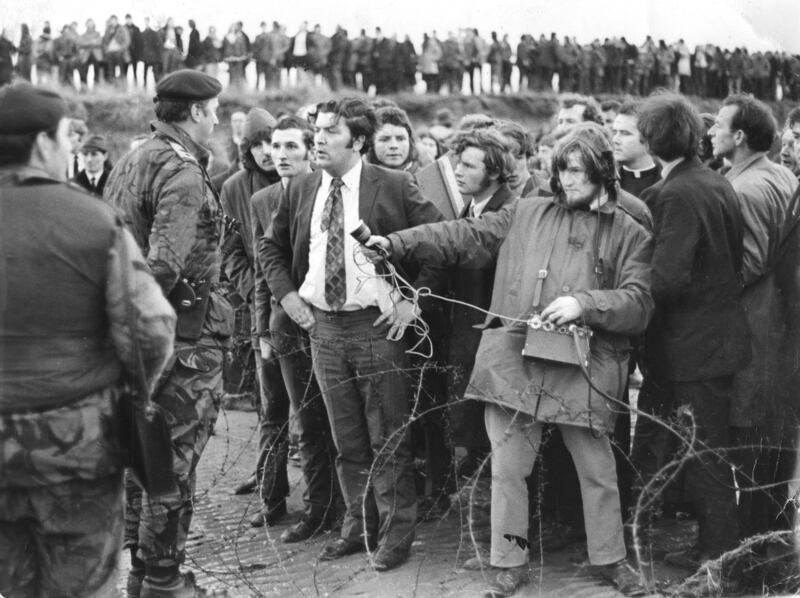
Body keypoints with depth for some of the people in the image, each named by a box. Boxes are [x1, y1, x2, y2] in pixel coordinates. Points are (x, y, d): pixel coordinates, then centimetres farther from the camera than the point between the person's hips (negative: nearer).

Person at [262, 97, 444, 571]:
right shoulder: (300, 189, 7)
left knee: (388, 440, 2)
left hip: (379, 325, -4)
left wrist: (415, 299, -10)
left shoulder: (395, 187, -7)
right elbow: (273, 247, 20)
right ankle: (359, 526, 26)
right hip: (323, 325, 4)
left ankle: (396, 533, 14)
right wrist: (286, 293, 5)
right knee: (347, 440, 13)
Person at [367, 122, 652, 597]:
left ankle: (610, 558, 27)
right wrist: (397, 244, 1)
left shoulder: (630, 235, 6)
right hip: (512, 361, 2)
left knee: (598, 469, 8)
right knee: (507, 466, 5)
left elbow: (638, 303, -3)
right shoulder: (526, 213, 13)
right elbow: (465, 238, 10)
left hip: (583, 366, -2)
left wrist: (583, 304, -19)